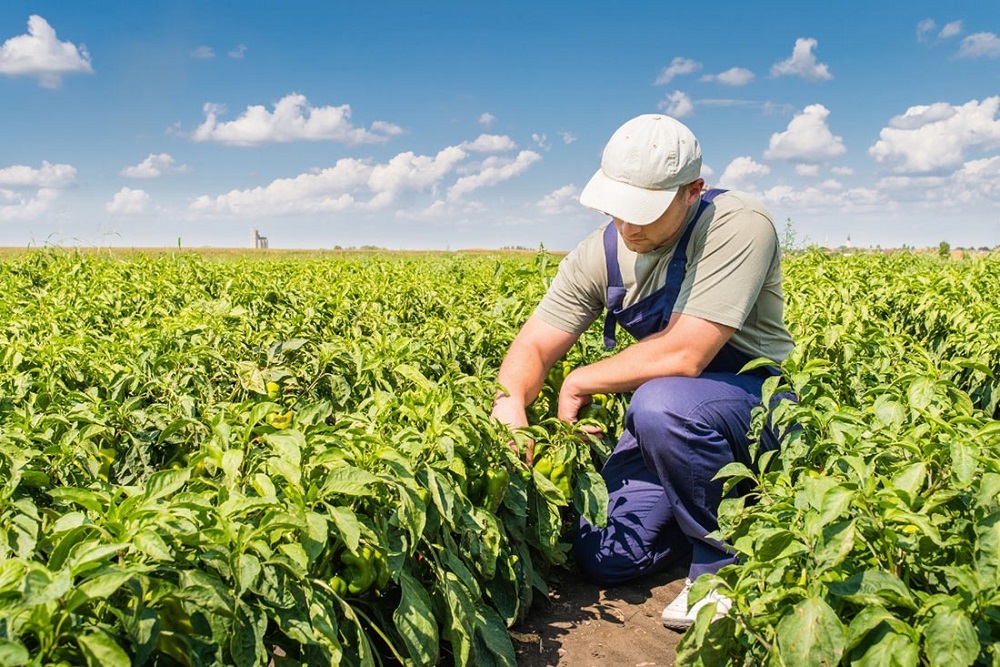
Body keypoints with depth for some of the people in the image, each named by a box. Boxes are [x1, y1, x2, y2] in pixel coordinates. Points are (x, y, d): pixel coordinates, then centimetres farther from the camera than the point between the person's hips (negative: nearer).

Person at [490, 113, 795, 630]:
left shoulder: (738, 226, -25)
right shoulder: (601, 253, -6)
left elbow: (684, 355, -32)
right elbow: (534, 346, -4)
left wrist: (580, 383, -18)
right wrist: (509, 402, -28)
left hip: (758, 400, -5)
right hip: (669, 413, 6)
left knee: (661, 403, -37)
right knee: (604, 559, -2)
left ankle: (727, 562, -12)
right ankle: (711, 498, 21)